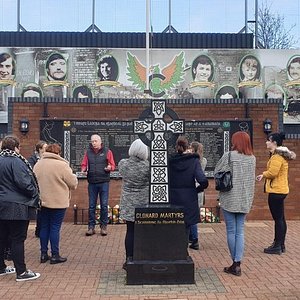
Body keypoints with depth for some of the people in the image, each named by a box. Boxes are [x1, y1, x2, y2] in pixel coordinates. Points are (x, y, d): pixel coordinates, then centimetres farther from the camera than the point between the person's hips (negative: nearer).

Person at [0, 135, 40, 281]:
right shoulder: (15, 161, -17)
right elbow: (24, 183, -20)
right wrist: (35, 193, -5)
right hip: (17, 206, -9)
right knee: (18, 239, -3)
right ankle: (21, 272, 3)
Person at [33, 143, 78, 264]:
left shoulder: (37, 164, 4)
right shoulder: (61, 165, -14)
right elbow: (73, 183, -10)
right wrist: (73, 176, 12)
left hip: (42, 201, 5)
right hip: (58, 202, -5)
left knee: (44, 227, 13)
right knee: (55, 228, 2)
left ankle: (43, 254, 19)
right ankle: (55, 255, 8)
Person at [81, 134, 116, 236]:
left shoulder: (107, 151, 1)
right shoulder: (88, 152, 8)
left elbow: (112, 165, 4)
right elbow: (84, 164, 13)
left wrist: (109, 167, -18)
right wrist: (83, 170, -8)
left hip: (104, 182, -2)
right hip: (92, 182, 2)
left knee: (104, 205, 2)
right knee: (91, 206, 6)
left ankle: (103, 226, 14)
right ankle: (91, 227, 15)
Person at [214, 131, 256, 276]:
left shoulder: (228, 156, -12)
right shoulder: (252, 158, 3)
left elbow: (216, 172, -4)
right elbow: (251, 179, 12)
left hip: (229, 199, -4)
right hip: (245, 200, 4)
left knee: (231, 231, 7)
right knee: (240, 232, 8)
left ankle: (235, 263, 15)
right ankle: (237, 264, 6)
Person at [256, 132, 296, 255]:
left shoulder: (277, 156, -17)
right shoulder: (281, 154, 16)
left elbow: (272, 172, -24)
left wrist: (263, 174, -4)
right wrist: (264, 175, 5)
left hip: (276, 191, -11)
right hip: (281, 190, 11)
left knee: (278, 219, -4)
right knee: (281, 218, 15)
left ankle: (277, 246, 3)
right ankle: (281, 244, 23)